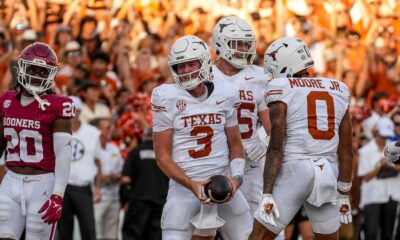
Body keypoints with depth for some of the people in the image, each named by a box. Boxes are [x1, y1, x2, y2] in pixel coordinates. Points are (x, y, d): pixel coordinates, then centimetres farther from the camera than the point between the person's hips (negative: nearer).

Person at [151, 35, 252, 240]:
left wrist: (236, 176, -5)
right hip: (184, 185, -4)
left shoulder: (224, 95, 3)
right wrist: (192, 185, -18)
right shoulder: (167, 98, -7)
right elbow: (162, 156, -7)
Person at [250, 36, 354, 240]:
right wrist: (344, 194, 20)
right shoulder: (338, 90, 13)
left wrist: (267, 194, -10)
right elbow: (346, 151, 13)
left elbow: (276, 148, -10)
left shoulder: (282, 90, -3)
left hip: (293, 170, -5)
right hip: (327, 175, 5)